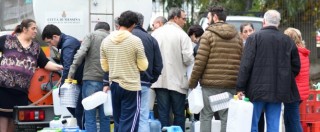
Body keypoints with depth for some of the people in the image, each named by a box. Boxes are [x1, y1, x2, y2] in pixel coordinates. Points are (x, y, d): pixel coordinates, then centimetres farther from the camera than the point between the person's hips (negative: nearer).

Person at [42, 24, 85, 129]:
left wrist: (62, 87, -17)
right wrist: (63, 78, 8)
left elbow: (68, 67, -24)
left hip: (83, 81, -10)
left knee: (79, 112, -9)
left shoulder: (68, 44, -17)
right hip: (80, 81, 10)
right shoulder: (68, 41, 14)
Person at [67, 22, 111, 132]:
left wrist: (71, 72, -8)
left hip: (91, 79, -3)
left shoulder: (91, 36, 6)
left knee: (90, 118, -1)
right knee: (105, 117, 9)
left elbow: (81, 53, -10)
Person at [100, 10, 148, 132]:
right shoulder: (135, 40, -11)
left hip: (114, 85, 5)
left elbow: (105, 67, 8)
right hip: (131, 86, -5)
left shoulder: (106, 41, 3)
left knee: (118, 122, 15)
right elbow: (143, 66, -7)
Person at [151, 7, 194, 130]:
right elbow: (188, 58, -15)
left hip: (160, 80, 4)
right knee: (179, 114, 6)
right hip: (177, 81, -4)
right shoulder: (182, 35, -10)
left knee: (163, 114, 6)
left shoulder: (155, 33, 3)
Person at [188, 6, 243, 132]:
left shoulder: (208, 34, -3)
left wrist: (192, 82, 0)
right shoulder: (237, 36, 11)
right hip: (231, 84, 4)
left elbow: (200, 62, -8)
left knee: (206, 116, 2)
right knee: (227, 118, 5)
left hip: (210, 84, -4)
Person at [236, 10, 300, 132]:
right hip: (279, 91, 3)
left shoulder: (254, 37, -4)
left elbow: (246, 64, -9)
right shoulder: (288, 41, 8)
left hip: (257, 89, -3)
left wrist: (240, 88, -7)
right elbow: (296, 66, 11)